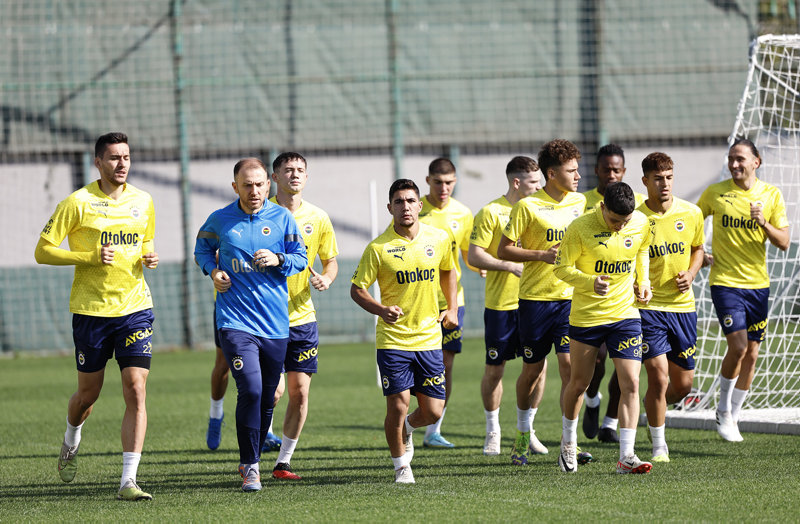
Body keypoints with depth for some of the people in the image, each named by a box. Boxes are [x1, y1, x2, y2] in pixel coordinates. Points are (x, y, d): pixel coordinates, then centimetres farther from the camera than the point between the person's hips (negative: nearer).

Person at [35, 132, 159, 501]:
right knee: (88, 393, 9)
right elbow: (42, 252, -6)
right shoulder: (78, 203, -6)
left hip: (135, 308, 2)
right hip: (91, 310, -2)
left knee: (136, 391, -11)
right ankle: (71, 442, 45)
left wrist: (150, 258, 2)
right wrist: (90, 257, -17)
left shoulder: (143, 202, 7)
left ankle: (128, 481, -12)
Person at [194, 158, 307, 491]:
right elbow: (202, 248, 19)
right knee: (250, 389, -18)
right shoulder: (220, 220, 1)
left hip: (275, 323, 3)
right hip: (235, 319, -3)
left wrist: (278, 260, -11)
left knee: (267, 398, 10)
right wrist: (213, 270, 0)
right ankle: (250, 467, -10)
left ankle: (251, 459, 30)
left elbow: (300, 258, 9)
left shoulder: (282, 218, 3)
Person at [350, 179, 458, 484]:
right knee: (398, 406, -9)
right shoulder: (379, 248, -9)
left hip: (429, 338, 3)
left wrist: (452, 309, 11)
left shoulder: (439, 239, 1)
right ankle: (401, 466, 14)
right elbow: (357, 289, -3)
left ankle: (405, 429, 38)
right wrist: (381, 309, -20)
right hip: (393, 340, -3)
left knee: (432, 412, 3)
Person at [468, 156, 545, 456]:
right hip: (500, 304, -4)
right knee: (494, 369, 4)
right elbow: (474, 256, -11)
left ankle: (527, 429, 14)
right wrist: (512, 266, -19)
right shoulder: (491, 212, -7)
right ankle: (493, 431, 18)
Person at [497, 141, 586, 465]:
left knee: (570, 365, -10)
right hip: (535, 298, -3)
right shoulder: (528, 206, -7)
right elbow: (504, 250, -5)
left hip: (571, 296, 3)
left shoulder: (579, 202, 7)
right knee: (532, 370, 7)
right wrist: (542, 255, -16)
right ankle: (523, 433, 29)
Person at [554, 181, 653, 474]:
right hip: (586, 316, -2)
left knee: (630, 383, -10)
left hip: (626, 315, 2)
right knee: (579, 384, 10)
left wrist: (643, 282, 4)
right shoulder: (581, 227, -16)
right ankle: (568, 443, 34)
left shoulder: (642, 225, -4)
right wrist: (591, 282, -28)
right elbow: (562, 267, -11)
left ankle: (626, 456, -9)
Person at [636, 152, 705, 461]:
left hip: (683, 305, 4)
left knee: (683, 384, 8)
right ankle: (658, 445, 4)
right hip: (648, 306, -4)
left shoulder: (691, 213, 1)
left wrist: (691, 273, -1)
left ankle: (654, 417, 39)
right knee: (658, 377, -12)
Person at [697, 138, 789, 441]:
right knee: (738, 346, -15)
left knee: (751, 354, 4)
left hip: (758, 283, 3)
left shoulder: (771, 195, 1)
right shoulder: (714, 193, -3)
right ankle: (723, 411, 5)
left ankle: (733, 417, 19)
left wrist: (764, 223, -18)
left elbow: (784, 243, -1)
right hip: (725, 281, -3)